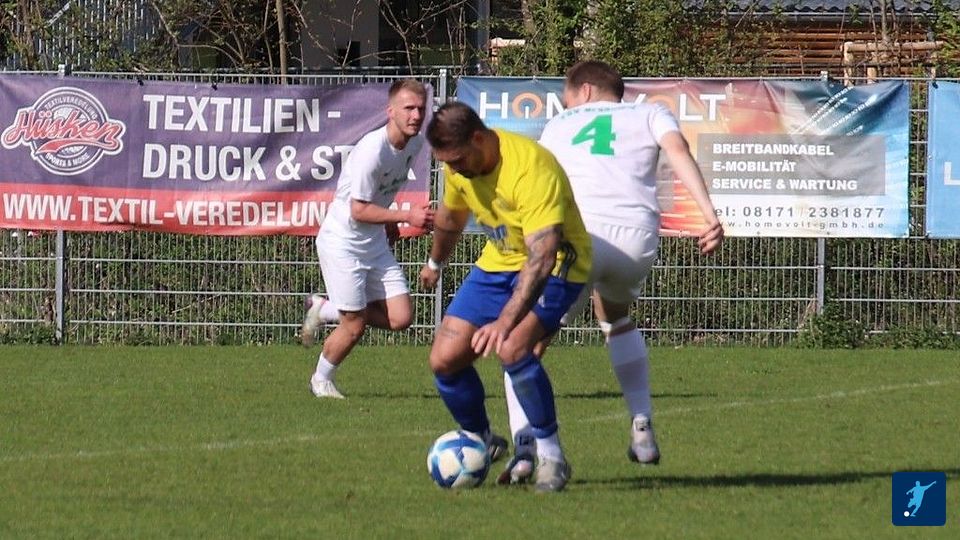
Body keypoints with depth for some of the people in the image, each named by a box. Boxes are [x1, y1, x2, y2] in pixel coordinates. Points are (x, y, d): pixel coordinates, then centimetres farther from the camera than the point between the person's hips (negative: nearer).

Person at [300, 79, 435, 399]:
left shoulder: (416, 144, -2)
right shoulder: (372, 150, -27)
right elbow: (359, 210, -25)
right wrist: (408, 216, -28)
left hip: (375, 243, 8)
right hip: (341, 243, -8)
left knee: (400, 318, -1)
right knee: (355, 326, -5)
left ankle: (325, 310, 20)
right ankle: (322, 380, 23)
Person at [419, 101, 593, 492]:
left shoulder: (530, 170, -33)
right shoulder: (460, 165, -8)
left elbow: (542, 258, -40)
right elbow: (450, 216, 16)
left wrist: (505, 322, -50)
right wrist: (435, 263, 34)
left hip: (554, 268, -7)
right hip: (497, 264, 7)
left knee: (511, 349, -31)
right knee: (444, 360, -3)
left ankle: (551, 457, -16)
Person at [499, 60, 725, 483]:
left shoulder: (558, 127, 31)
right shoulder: (649, 114, 27)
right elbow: (678, 151, 6)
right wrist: (709, 213, -5)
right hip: (638, 238, 2)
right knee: (616, 317, 36)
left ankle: (523, 445, -11)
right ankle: (642, 429, 27)